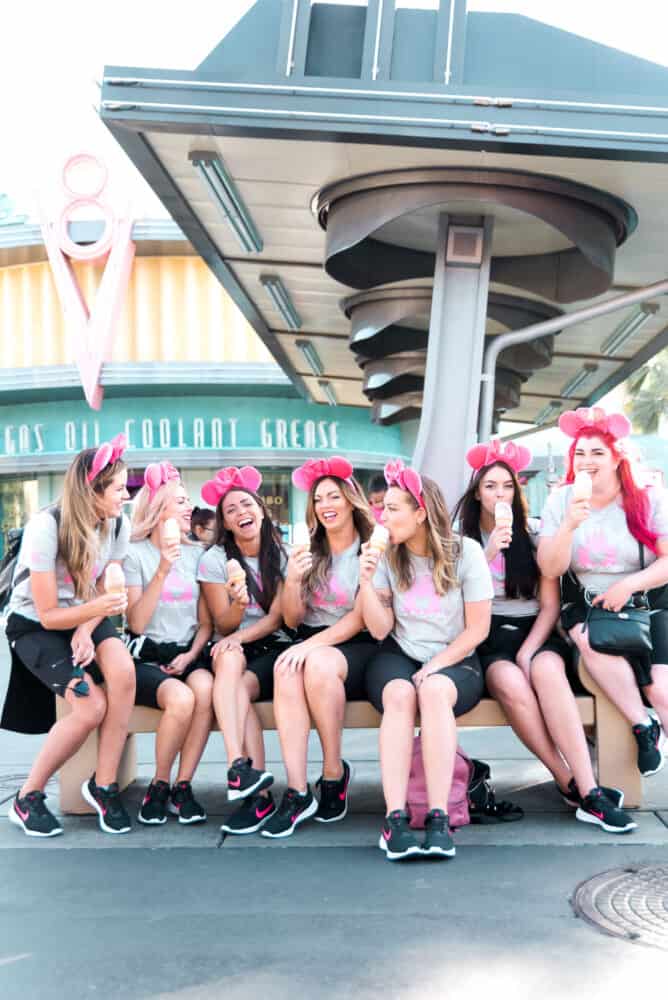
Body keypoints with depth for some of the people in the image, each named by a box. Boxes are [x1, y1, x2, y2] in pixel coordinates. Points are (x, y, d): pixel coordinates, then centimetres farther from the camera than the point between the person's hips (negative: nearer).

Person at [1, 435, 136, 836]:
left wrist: (87, 629, -18)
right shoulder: (46, 527, -27)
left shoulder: (118, 524, -11)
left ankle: (104, 784, -13)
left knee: (123, 668, -29)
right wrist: (95, 608, -39)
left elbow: (103, 593, 1)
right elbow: (48, 615, -22)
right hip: (34, 626, -4)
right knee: (92, 707, -25)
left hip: (85, 618, 4)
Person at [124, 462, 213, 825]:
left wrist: (192, 654, -6)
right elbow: (137, 622, -9)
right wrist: (162, 571, -16)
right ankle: (159, 786, -9)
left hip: (187, 654, 3)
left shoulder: (197, 554, 12)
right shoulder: (134, 553, 0)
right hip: (146, 657, -3)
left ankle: (183, 787, -17)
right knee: (181, 697, -34)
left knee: (204, 688, -32)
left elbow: (205, 623, 13)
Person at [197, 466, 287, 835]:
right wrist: (237, 603, -23)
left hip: (272, 648, 0)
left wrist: (240, 637, -20)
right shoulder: (214, 559, 1)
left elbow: (277, 618, -3)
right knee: (228, 656, -36)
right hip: (234, 649, 0)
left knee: (239, 688, -32)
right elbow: (223, 627, -1)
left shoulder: (281, 554, 2)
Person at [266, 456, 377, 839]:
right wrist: (293, 580, -11)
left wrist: (311, 644, -20)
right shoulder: (308, 552, 11)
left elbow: (361, 619, -9)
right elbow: (292, 620, 8)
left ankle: (334, 774, -17)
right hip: (311, 644, 4)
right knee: (286, 668, -31)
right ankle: (298, 791, -34)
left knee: (318, 662, -36)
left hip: (358, 648, -3)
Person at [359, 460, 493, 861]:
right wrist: (367, 582, -15)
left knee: (434, 690, -36)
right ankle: (395, 819, -38)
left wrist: (434, 667, -13)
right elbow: (380, 630, -1)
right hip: (399, 657, 2)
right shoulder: (387, 558, 4)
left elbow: (477, 629, -5)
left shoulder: (465, 552, -4)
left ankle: (439, 819, -37)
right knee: (398, 694, -33)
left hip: (455, 662, -2)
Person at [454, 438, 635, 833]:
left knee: (546, 669, -35)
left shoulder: (534, 534, 7)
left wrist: (528, 651, -13)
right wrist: (489, 554, -13)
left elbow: (550, 605, 2)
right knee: (511, 683, -34)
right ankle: (571, 784, -26)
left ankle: (587, 789, -38)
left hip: (534, 633, 0)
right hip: (487, 638, 0)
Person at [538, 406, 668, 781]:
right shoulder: (561, 500, 1)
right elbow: (550, 569, -6)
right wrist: (569, 525, -21)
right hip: (587, 606, 1)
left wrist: (630, 584, -18)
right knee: (592, 638, -33)